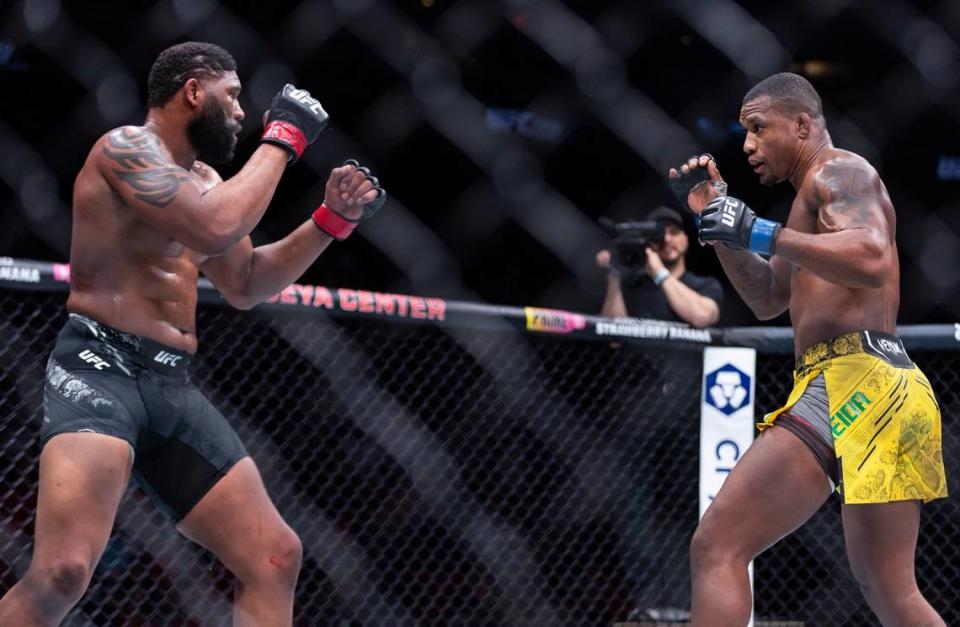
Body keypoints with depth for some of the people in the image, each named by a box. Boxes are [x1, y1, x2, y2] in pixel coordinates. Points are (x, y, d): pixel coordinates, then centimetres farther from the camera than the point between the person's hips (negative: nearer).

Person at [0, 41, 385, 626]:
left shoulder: (203, 178, 21)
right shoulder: (128, 145, -7)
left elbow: (246, 284, 29)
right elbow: (217, 229, -22)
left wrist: (332, 220, 18)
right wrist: (283, 138, -10)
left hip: (172, 387, 10)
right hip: (100, 367, -10)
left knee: (276, 555, 7)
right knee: (64, 572, -30)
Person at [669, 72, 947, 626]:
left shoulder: (838, 170, -3)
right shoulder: (820, 192, 27)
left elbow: (872, 259, -23)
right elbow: (768, 300, 33)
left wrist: (763, 233, -20)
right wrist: (715, 217, 23)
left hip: (851, 382, -11)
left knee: (717, 548, -14)